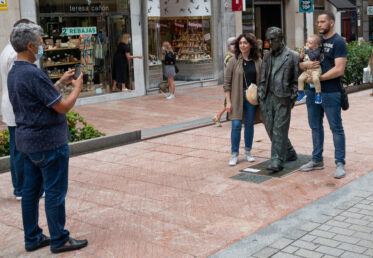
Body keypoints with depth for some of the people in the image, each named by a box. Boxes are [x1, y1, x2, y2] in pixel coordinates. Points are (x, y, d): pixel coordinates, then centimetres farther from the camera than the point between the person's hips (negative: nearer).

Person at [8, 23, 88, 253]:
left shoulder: (14, 73, 9)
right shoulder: (34, 74, -22)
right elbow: (63, 107, -19)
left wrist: (62, 83, 14)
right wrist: (77, 88, -3)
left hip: (27, 140, 10)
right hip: (48, 142, -10)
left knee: (31, 190, 14)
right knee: (55, 192, 1)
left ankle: (32, 238, 24)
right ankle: (59, 240, 12)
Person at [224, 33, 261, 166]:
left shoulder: (258, 61, 4)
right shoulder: (233, 61, -3)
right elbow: (227, 82, -3)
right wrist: (228, 101, -8)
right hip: (237, 97, -2)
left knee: (249, 124, 9)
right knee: (236, 125, -5)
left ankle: (248, 152, 24)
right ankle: (234, 154, 6)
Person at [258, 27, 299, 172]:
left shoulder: (292, 56, 0)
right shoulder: (267, 57, 16)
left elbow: (296, 80, -1)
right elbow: (262, 79, 14)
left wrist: (292, 98, -8)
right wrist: (260, 97, 4)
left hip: (282, 98, -6)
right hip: (268, 98, 6)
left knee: (279, 130, -7)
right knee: (271, 129, 9)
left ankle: (277, 161, -4)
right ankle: (289, 154, 26)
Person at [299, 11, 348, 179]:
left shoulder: (338, 42, -7)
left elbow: (339, 70, -17)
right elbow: (300, 65, 15)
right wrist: (306, 64, -8)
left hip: (330, 93, -7)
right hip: (313, 92, 7)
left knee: (336, 128, 0)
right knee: (315, 126, 13)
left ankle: (340, 163, 7)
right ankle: (317, 160, 24)